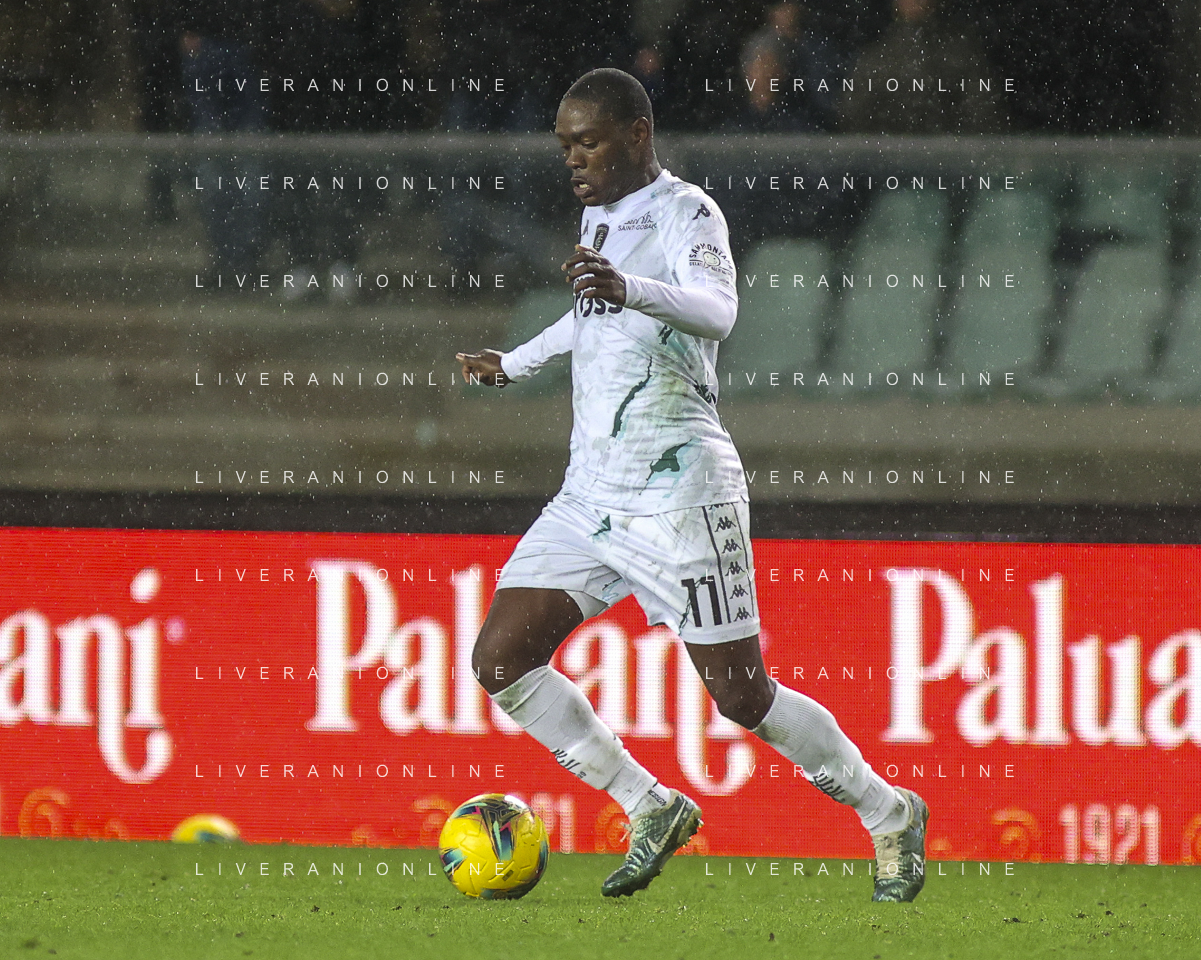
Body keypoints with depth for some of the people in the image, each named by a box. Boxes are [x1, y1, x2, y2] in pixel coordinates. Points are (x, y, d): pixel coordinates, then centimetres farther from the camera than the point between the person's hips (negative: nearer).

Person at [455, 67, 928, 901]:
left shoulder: (687, 214, -11)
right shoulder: (600, 216, 13)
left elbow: (716, 310, -33)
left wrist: (628, 288, -51)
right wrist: (514, 364, 44)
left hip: (678, 497, -8)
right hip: (590, 492, 8)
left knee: (742, 696, -7)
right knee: (499, 660, -4)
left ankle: (889, 814, 15)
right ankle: (654, 812, 7)